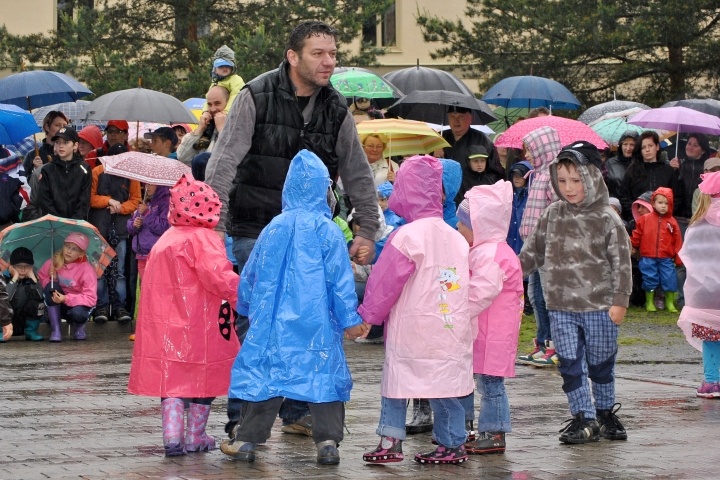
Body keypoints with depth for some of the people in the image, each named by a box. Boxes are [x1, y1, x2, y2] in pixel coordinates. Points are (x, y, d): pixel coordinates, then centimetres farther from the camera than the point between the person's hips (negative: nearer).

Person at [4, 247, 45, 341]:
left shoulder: (31, 278, -3)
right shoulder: (5, 277, -11)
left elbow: (41, 296, -22)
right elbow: (5, 297, -31)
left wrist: (32, 276, -17)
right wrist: (15, 278, -24)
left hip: (24, 323, 3)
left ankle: (30, 331, 0)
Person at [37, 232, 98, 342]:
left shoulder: (87, 270, -20)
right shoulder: (54, 262, -9)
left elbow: (91, 298, -24)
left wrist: (66, 298, -35)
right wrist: (50, 281, -21)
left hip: (77, 305, -3)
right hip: (57, 307, 3)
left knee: (77, 313, -38)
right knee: (51, 287, -28)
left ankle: (78, 327, 5)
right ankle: (55, 330, -21)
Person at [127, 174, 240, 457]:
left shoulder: (167, 239, 13)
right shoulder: (203, 239, -11)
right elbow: (220, 278, -24)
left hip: (167, 324, 6)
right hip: (198, 325, -6)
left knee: (172, 377, 7)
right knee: (202, 378, 8)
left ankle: (172, 437, -3)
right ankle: (195, 437, 14)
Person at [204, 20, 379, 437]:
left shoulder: (337, 110, 5)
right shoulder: (257, 97, -8)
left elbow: (359, 176, 13)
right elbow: (223, 163, -10)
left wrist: (368, 230, 9)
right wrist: (215, 223, -18)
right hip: (254, 230, -4)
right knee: (252, 324, -5)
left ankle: (298, 412, 16)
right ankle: (242, 418, 3)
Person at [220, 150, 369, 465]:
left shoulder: (274, 228, 4)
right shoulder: (327, 231, -6)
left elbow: (251, 274, 13)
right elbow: (340, 279, -5)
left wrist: (246, 308, 28)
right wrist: (350, 320, 1)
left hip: (274, 321, 3)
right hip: (317, 323, -3)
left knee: (264, 375, 6)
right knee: (324, 376, 3)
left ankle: (247, 439, 8)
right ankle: (327, 442, -2)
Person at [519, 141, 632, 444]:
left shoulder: (606, 220, -6)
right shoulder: (553, 215, 5)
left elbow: (622, 262, -6)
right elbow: (533, 251, 14)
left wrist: (619, 302, -10)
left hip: (599, 306, -3)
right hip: (561, 307, 3)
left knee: (601, 364, 10)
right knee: (570, 364, 1)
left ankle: (605, 413, 29)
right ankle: (584, 419, 8)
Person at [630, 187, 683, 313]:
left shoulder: (672, 222, 2)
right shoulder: (645, 219, 0)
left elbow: (677, 241, 5)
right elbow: (637, 235, 8)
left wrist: (678, 258, 4)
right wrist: (632, 247, 10)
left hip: (666, 259, 1)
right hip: (648, 258, -1)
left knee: (670, 279, 1)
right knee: (650, 279, 5)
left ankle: (670, 303, 16)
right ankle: (649, 302, 19)